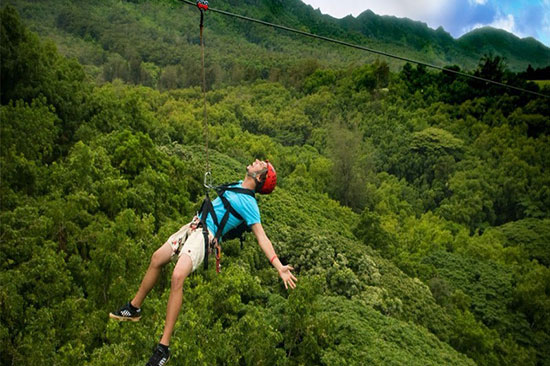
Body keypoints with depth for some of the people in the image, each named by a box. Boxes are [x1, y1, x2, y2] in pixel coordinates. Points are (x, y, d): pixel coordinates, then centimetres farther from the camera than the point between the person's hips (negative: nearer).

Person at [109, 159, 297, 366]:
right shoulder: (237, 185, 10)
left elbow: (262, 238, -19)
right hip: (193, 226, 9)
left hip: (206, 235, -9)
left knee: (177, 277, -28)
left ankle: (164, 347, -22)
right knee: (156, 259, 14)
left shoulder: (249, 203, -12)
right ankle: (134, 308, 33)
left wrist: (279, 267, -28)